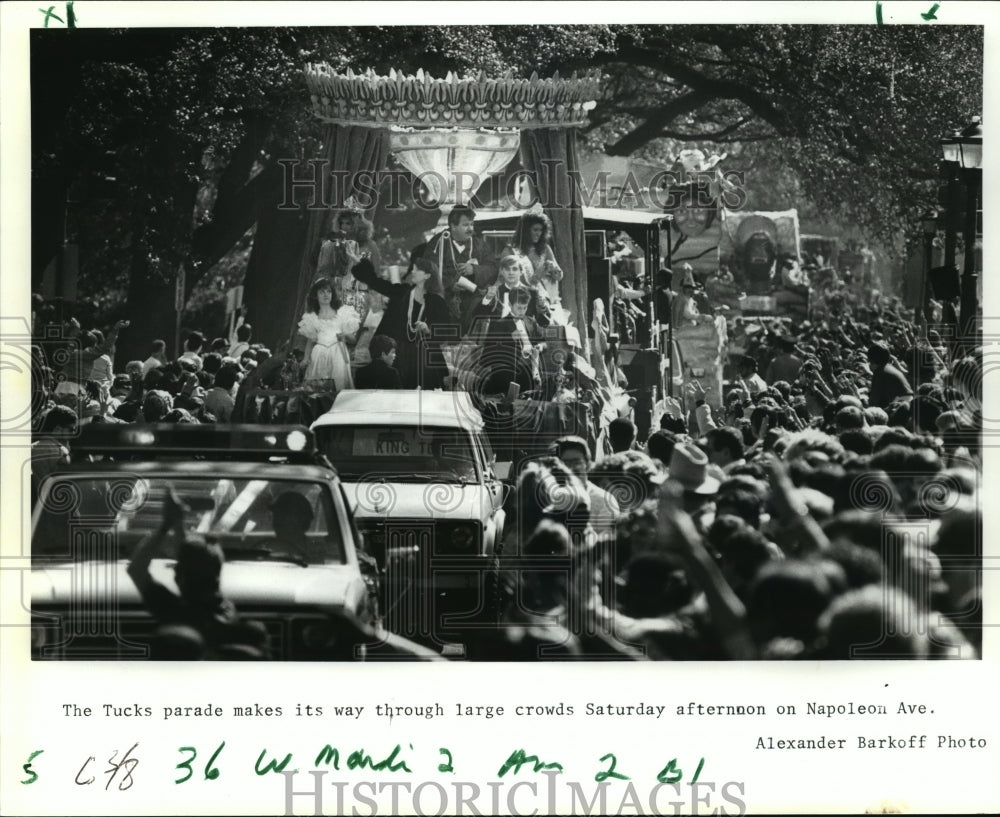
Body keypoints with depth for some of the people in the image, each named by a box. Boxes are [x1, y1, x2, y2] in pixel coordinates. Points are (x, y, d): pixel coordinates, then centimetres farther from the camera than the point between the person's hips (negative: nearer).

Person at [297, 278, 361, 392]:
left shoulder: (342, 311, 7)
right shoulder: (312, 316, 12)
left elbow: (353, 337, 8)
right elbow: (310, 340, 13)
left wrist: (344, 335, -11)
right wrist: (306, 358, 1)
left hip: (338, 352, -1)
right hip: (319, 354, 1)